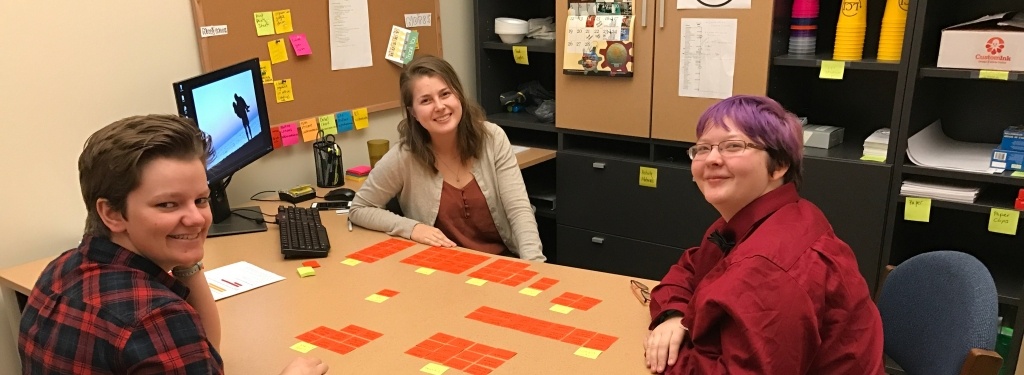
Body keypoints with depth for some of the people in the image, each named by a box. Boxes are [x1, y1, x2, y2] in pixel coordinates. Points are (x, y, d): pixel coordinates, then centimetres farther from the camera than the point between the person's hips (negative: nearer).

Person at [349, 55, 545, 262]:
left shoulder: (492, 138, -6)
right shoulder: (404, 156, -11)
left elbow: (519, 209, -9)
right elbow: (359, 209, 0)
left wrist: (533, 262, -25)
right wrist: (411, 228, -15)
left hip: (502, 261, 2)